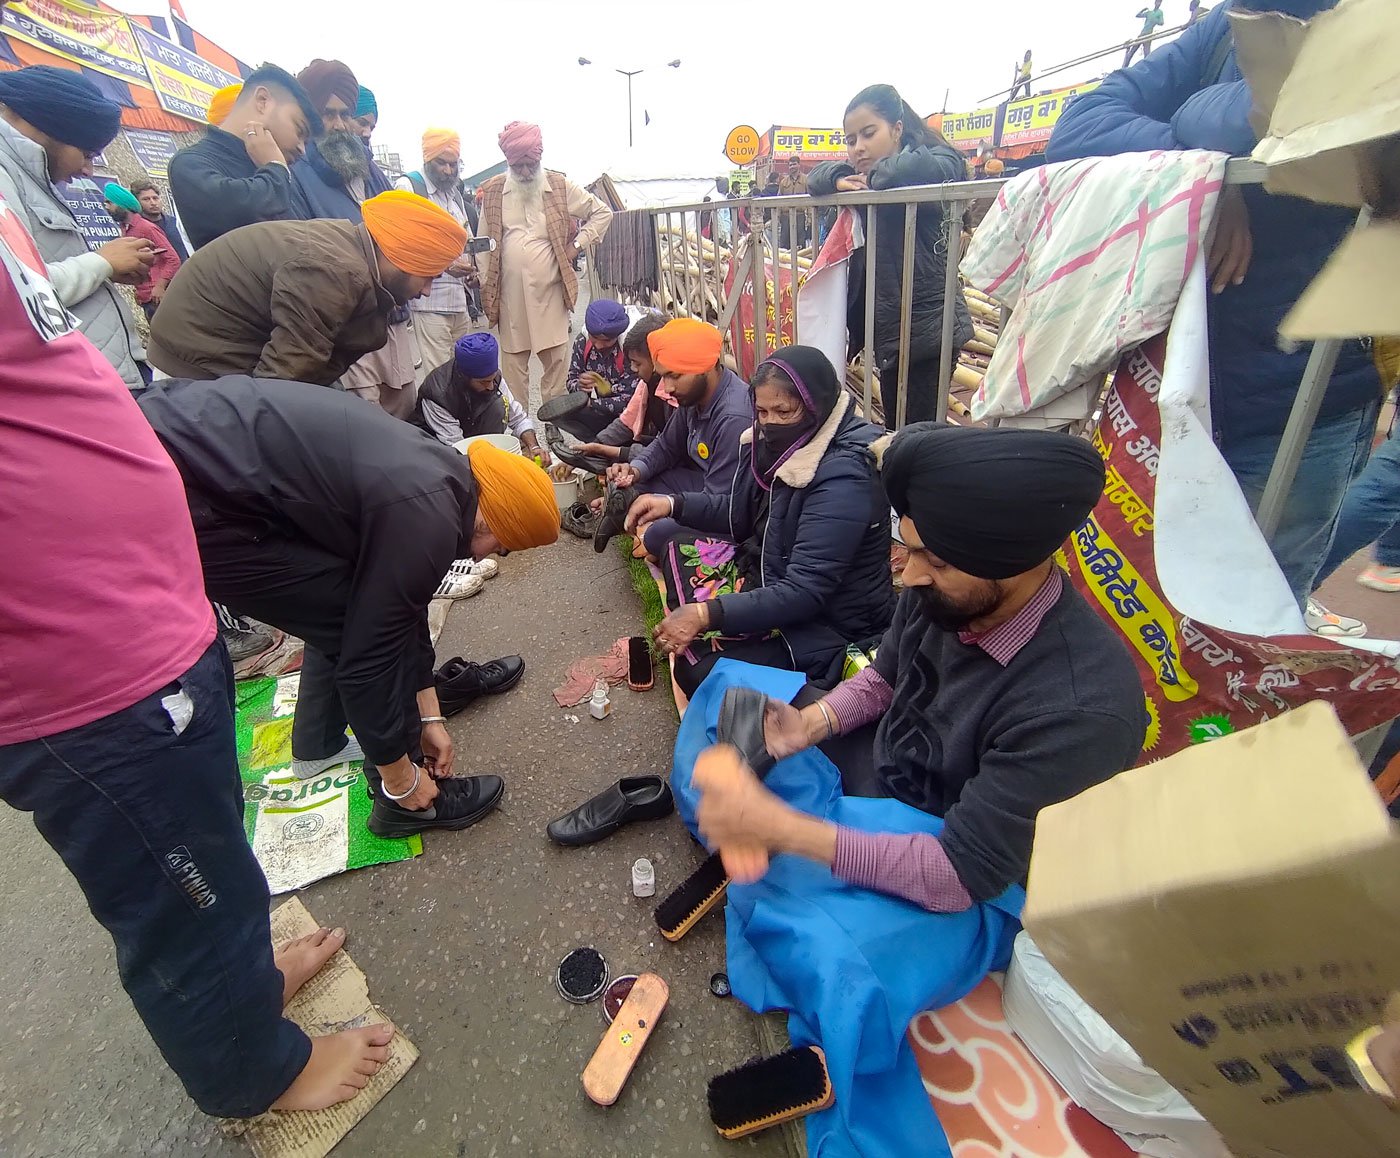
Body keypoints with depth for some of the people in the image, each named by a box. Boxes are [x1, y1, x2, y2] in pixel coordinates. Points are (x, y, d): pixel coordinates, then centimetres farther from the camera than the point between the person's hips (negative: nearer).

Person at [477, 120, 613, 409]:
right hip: (509, 294, 1)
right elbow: (484, 243, 9)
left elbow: (602, 212, 10)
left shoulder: (560, 187, 3)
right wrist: (486, 287, 4)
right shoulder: (492, 191, 6)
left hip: (550, 291, 0)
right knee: (513, 360, 5)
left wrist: (578, 244, 1)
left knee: (556, 358, 3)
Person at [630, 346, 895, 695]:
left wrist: (705, 614, -36)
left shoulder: (843, 479, -29)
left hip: (827, 623, -8)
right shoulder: (779, 443, -4)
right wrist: (673, 504, -3)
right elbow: (741, 513, 11)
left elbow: (804, 593, -32)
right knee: (677, 543, 5)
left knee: (699, 669, -21)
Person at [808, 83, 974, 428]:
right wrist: (839, 179, -6)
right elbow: (816, 175, 16)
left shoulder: (937, 159, -6)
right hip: (888, 332, 8)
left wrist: (875, 176, -10)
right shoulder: (867, 181, 17)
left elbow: (920, 168, -28)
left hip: (928, 328, -8)